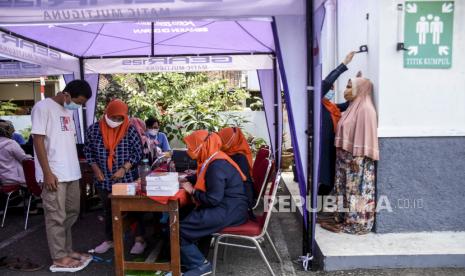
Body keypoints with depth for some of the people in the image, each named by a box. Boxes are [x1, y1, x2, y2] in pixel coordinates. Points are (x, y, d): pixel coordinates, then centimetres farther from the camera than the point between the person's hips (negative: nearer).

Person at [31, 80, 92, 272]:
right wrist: (47, 172, -17)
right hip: (54, 174, -8)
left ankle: (67, 250, 28)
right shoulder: (43, 107, -9)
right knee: (56, 217, 1)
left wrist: (76, 168, 16)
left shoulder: (68, 111, 14)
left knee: (71, 213, 15)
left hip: (71, 173, 8)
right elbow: (38, 140, -14)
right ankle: (59, 258, 13)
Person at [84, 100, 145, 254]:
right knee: (108, 210, 17)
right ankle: (109, 240, 33)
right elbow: (88, 151, 6)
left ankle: (139, 240, 18)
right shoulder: (94, 129, -2)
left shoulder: (130, 130, -10)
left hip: (127, 178, -3)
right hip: (104, 180, 3)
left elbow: (138, 153, -8)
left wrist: (124, 169, -18)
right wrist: (96, 169, -5)